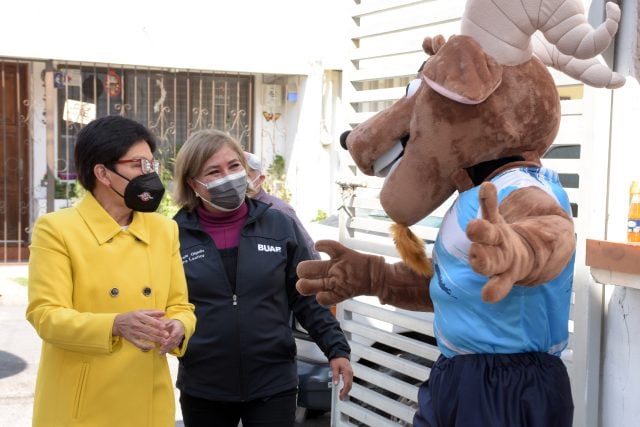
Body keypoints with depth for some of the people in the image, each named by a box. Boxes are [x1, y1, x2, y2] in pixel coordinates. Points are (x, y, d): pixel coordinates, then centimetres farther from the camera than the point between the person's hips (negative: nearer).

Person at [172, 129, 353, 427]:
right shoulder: (175, 235, -3)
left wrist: (336, 349, -2)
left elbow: (307, 298, 4)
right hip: (203, 388, 0)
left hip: (273, 383, 0)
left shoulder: (280, 226, -1)